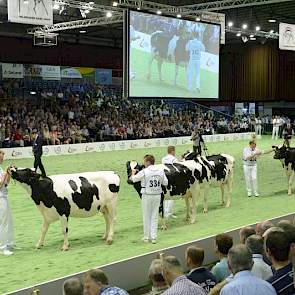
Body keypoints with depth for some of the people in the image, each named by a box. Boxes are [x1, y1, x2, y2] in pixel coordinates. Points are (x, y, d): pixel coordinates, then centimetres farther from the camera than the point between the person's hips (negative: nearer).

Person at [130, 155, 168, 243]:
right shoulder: (161, 172, -1)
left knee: (146, 217, 8)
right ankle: (153, 237, 11)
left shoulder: (144, 172, -13)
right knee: (154, 217, 11)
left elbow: (133, 179, -2)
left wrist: (133, 172, 19)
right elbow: (165, 183, 6)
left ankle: (146, 237, 14)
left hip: (147, 196, -4)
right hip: (157, 196, 4)